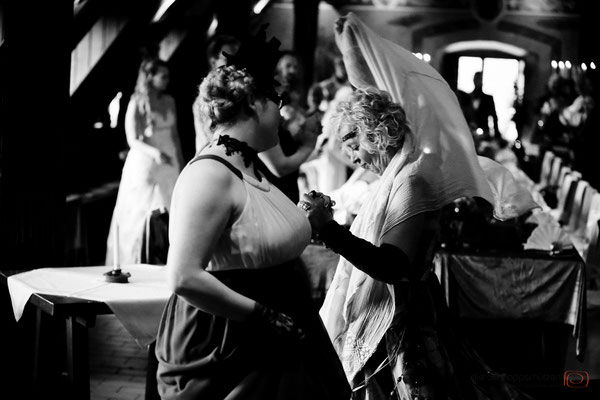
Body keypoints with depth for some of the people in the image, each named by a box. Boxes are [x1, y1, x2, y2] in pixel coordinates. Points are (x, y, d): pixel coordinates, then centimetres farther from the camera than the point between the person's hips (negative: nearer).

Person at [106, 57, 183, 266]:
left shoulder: (169, 101, 9)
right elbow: (132, 140, -12)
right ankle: (137, 263, 3)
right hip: (144, 165, -5)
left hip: (168, 165, 5)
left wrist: (181, 164, 13)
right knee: (142, 217, -4)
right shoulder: (137, 103, -7)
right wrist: (155, 152, -29)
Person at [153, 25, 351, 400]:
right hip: (229, 353, -9)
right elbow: (185, 278, -26)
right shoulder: (210, 174, -19)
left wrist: (310, 223, 9)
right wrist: (265, 316, -22)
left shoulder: (251, 167, 10)